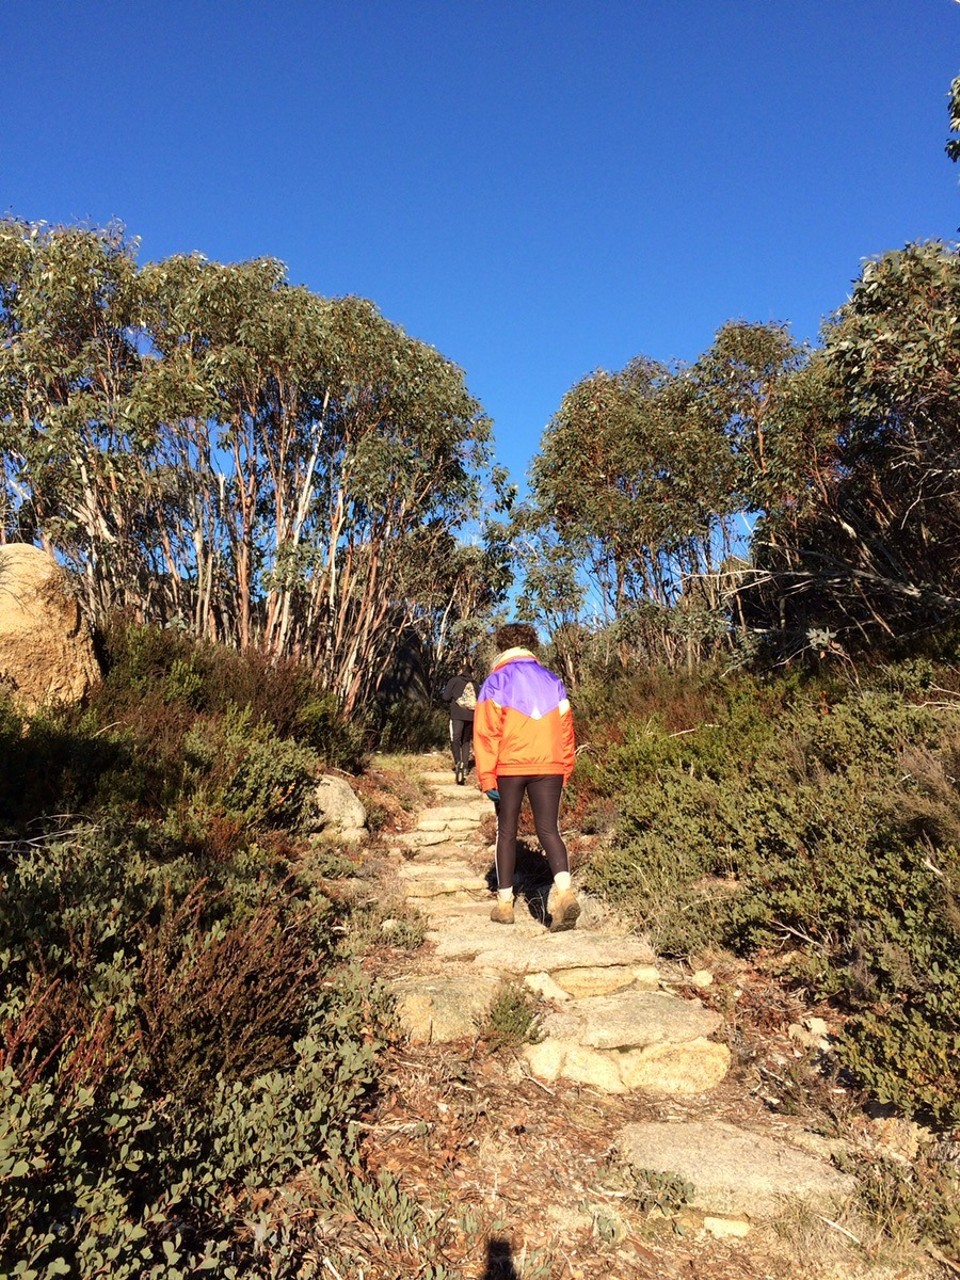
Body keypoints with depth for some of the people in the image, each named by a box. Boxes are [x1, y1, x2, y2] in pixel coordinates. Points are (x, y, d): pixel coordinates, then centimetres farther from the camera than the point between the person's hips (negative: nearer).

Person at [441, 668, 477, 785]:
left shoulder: (454, 680, 7)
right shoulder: (474, 683, 18)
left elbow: (446, 697, 2)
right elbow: (479, 700, 18)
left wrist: (443, 691, 22)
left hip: (457, 714, -4)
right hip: (471, 715, 4)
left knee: (455, 739, -11)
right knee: (466, 742, 13)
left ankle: (458, 762, -34)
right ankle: (465, 767, 8)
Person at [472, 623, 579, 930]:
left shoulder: (496, 681, -1)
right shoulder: (552, 680, 10)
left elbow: (486, 731, -8)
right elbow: (565, 728, 9)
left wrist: (487, 778, -8)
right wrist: (564, 771, 15)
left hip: (508, 768, -2)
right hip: (548, 767, 2)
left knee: (506, 832, 11)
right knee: (548, 830, 4)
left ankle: (505, 903, 15)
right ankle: (564, 891, -18)